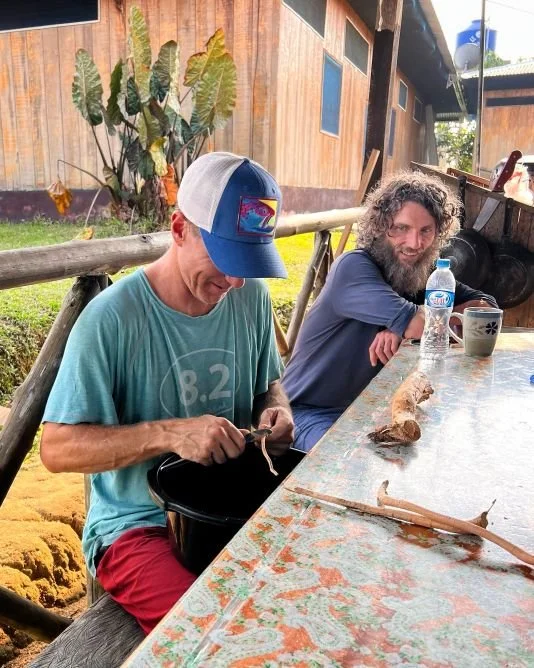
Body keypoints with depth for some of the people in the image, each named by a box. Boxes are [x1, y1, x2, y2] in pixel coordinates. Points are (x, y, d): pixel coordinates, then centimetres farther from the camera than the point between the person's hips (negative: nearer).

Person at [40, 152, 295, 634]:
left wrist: (276, 411, -11)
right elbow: (57, 449, -16)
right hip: (137, 524, -4)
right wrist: (168, 433, -30)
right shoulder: (112, 318, -19)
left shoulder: (252, 296, -3)